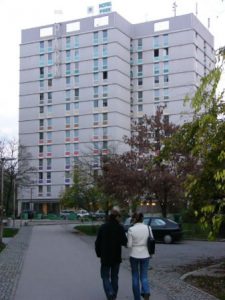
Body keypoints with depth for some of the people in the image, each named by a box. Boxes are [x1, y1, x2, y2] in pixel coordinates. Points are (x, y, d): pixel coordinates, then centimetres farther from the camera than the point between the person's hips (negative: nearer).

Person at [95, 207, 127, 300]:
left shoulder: (103, 227, -7)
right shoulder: (120, 228, -10)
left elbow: (98, 242, -4)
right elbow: (124, 242, -15)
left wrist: (99, 253, 8)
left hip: (105, 257, -1)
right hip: (116, 257, 1)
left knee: (105, 276, 7)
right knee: (114, 276, 15)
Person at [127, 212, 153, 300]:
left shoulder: (131, 229, -12)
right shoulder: (148, 228, -3)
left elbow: (129, 245, -9)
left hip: (134, 256, -2)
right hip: (145, 255, 2)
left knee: (135, 277, 13)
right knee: (144, 276, 13)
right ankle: (146, 292, -12)